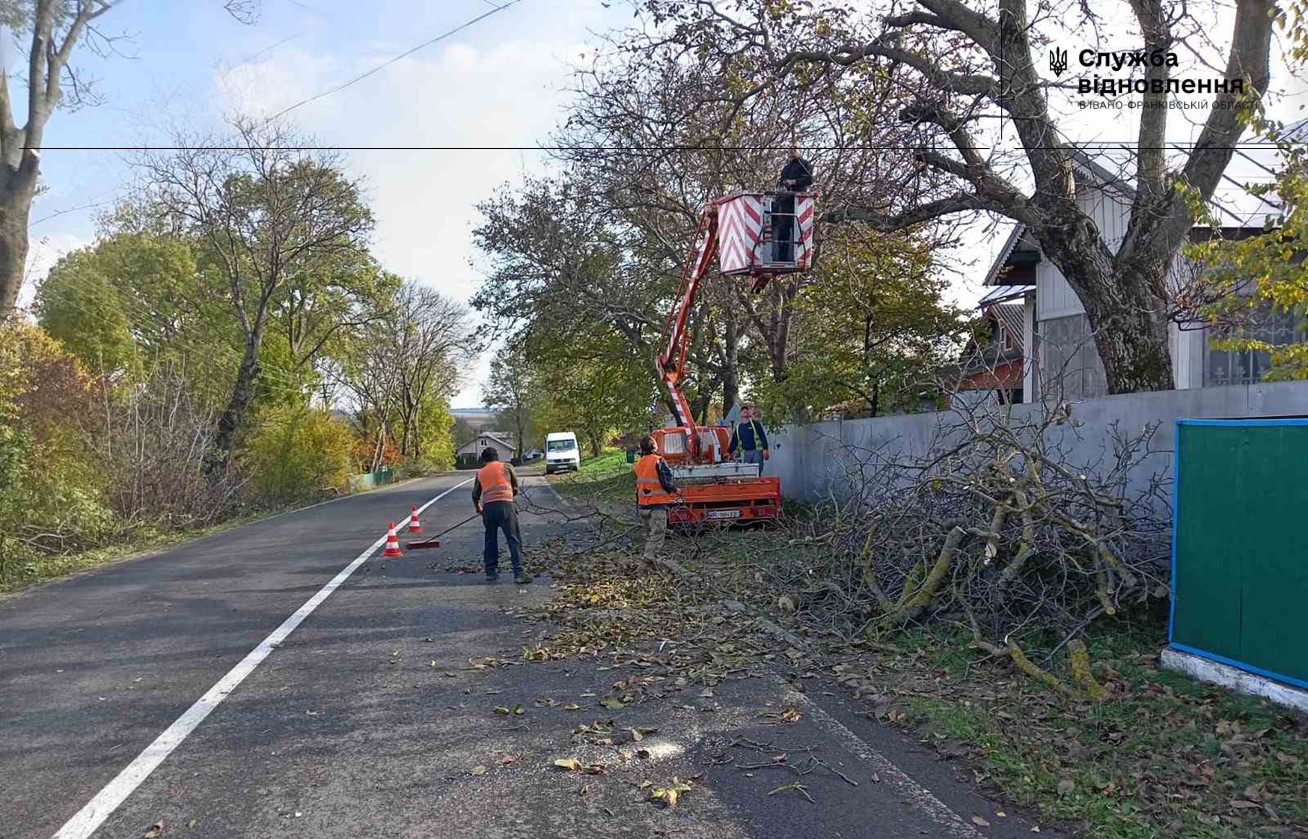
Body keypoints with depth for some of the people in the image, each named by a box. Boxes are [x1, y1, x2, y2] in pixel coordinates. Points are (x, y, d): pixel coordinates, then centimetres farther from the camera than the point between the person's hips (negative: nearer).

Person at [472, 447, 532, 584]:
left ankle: (491, 572, 20)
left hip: (487, 508, 3)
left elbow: (475, 496, 26)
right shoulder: (506, 467, 14)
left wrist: (478, 509, 45)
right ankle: (518, 572, -11)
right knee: (513, 539, -3)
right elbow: (516, 488, 18)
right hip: (505, 505, -3)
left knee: (490, 540, 17)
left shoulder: (480, 473, 21)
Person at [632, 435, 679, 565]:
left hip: (643, 503, 6)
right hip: (658, 502, -6)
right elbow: (666, 482, -15)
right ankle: (649, 556, -16)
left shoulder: (638, 464, 8)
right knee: (658, 532, -6)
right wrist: (675, 491, 4)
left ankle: (649, 554, 22)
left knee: (648, 532, 18)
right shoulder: (659, 461, -13)